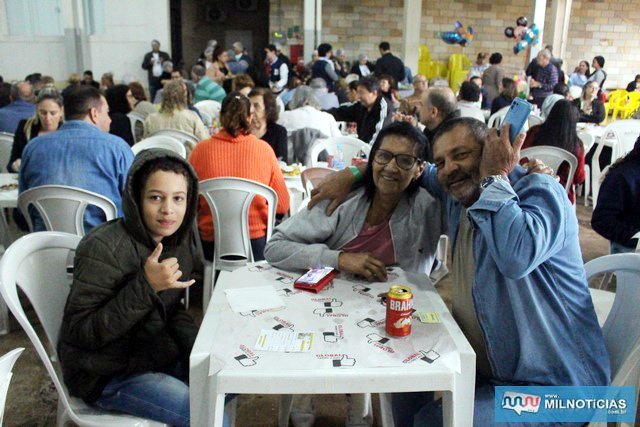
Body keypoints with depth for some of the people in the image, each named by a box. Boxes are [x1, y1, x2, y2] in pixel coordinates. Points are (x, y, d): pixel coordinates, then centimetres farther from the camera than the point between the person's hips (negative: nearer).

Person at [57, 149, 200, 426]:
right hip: (106, 375, -7)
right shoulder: (103, 248, -25)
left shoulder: (177, 240, -1)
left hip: (156, 352, 8)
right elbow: (80, 333, -24)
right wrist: (145, 286, -34)